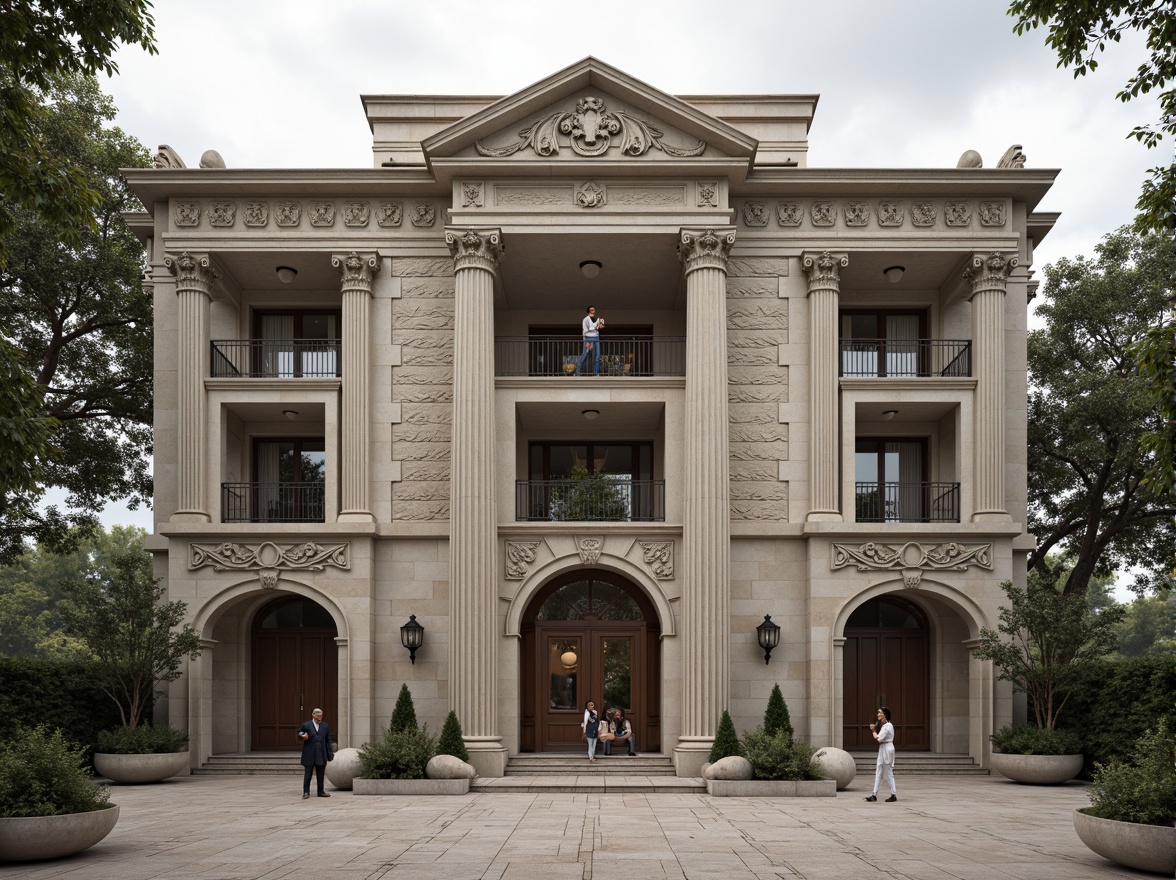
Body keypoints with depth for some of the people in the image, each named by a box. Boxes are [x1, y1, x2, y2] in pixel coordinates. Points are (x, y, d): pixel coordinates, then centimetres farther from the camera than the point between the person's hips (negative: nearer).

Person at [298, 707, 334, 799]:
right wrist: (302, 736, -13)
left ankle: (320, 791, 12)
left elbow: (328, 740, 14)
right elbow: (299, 734, 11)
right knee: (308, 773, -2)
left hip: (321, 754, 3)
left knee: (320, 774, 6)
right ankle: (306, 792, 3)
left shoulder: (325, 726, 13)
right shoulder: (306, 725, 3)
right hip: (309, 754, -3)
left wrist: (330, 752, 8)